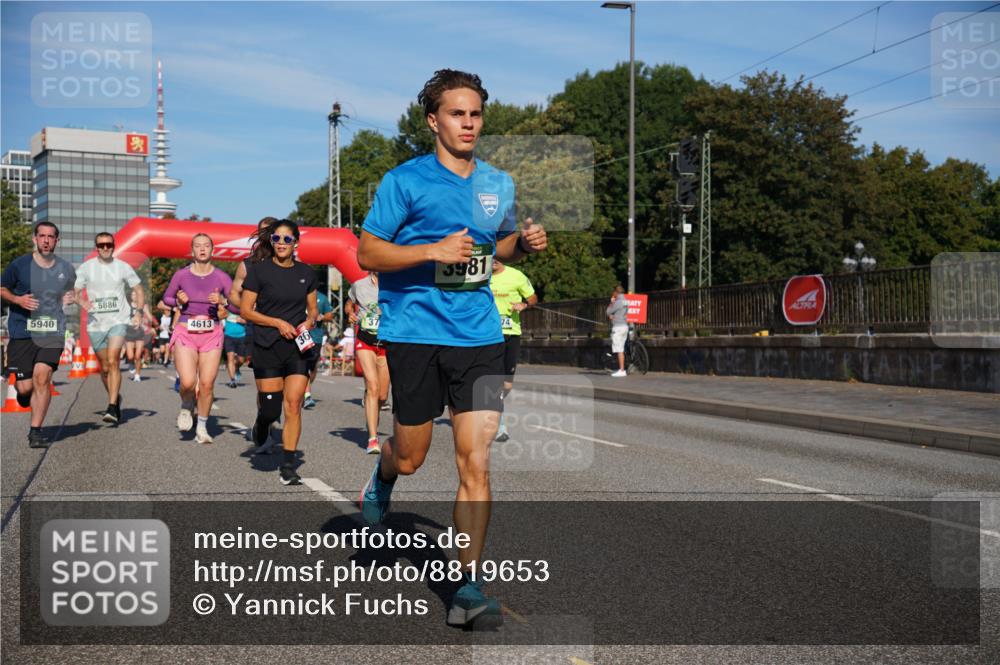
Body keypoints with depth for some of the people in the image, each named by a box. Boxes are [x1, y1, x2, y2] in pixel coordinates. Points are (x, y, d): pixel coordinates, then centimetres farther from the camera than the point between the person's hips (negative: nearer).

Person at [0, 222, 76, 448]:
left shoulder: (65, 269, 8)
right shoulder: (18, 265, -1)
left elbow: (71, 292, 25)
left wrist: (70, 299, 1)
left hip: (53, 333, 1)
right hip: (22, 332, -1)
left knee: (42, 378, -14)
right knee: (25, 387, -4)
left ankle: (35, 430, -3)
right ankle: (23, 393, 37)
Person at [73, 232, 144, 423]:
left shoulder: (123, 267, 3)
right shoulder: (86, 267, 3)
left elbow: (138, 290, 12)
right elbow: (74, 291, 5)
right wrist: (82, 302, -18)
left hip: (118, 321, -2)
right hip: (96, 323, 2)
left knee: (113, 362, -19)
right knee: (105, 368, 10)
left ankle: (112, 408, -21)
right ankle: (116, 399, 33)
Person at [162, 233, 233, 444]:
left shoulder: (221, 277, 1)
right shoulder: (181, 275, 1)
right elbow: (166, 297, 16)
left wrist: (222, 301, -19)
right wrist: (178, 301, -5)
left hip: (212, 334, 1)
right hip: (186, 332, -1)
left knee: (207, 384, -3)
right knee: (188, 382, -16)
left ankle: (202, 427, 17)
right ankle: (186, 407, 18)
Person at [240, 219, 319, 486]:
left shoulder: (306, 273, 8)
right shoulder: (259, 270, -3)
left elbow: (313, 308, 18)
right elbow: (245, 310, -4)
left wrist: (311, 319, -5)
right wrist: (278, 322, -13)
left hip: (298, 347, 2)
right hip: (267, 347, -2)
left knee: (293, 406, -6)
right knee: (272, 408, -2)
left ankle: (288, 467, 1)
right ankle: (262, 422, 37)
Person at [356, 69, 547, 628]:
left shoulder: (499, 184, 11)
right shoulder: (405, 180, -3)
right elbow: (367, 253, -4)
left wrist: (523, 244, 2)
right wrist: (433, 251, -17)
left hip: (480, 335, 3)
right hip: (416, 333, -3)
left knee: (476, 461, -6)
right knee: (411, 457, 9)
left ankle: (471, 586, 2)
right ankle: (381, 483, 47)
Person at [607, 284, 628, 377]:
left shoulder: (618, 302, -15)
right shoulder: (625, 302, 14)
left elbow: (608, 312, -8)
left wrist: (611, 302, 3)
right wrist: (613, 316, 8)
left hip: (618, 327, -9)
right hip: (625, 325, 9)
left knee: (619, 350, -8)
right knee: (621, 350, 14)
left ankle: (622, 371, -10)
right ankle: (621, 369, 16)